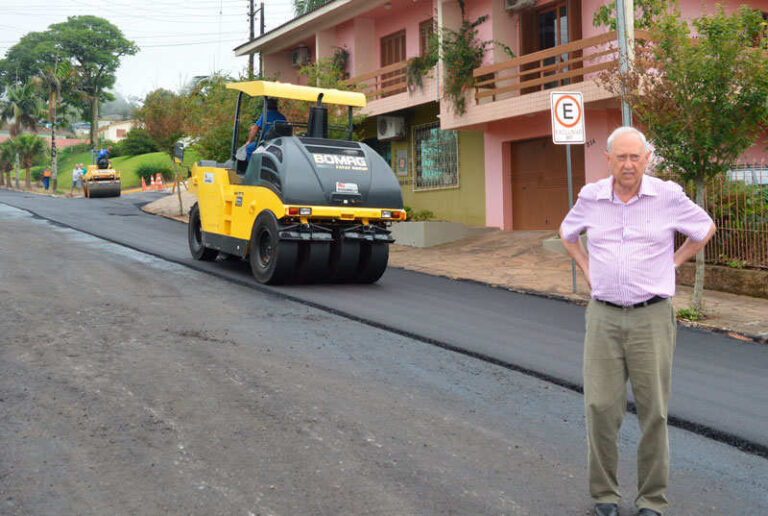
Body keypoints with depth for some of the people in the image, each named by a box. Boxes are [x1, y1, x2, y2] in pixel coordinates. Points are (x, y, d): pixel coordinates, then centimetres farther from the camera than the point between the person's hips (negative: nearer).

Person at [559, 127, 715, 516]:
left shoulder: (668, 195, -4)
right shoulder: (591, 196, 1)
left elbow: (705, 229, 13)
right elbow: (567, 234, 22)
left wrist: (670, 265, 5)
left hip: (652, 317, -1)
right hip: (603, 317, 1)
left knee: (654, 412, 4)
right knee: (601, 408, -1)